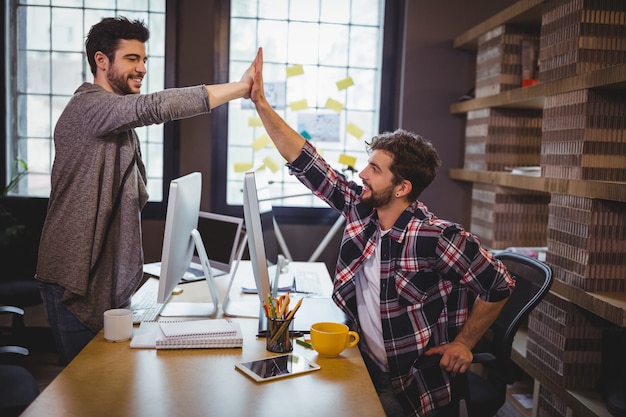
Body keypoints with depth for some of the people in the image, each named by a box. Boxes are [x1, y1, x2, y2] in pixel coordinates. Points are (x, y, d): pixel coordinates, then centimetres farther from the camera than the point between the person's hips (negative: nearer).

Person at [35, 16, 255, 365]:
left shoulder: (121, 121, 17)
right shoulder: (88, 107, -13)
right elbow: (155, 107, -32)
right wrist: (239, 88, -31)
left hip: (110, 275, 9)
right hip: (77, 279, -9)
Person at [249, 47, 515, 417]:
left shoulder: (439, 238, -21)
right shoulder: (360, 207, -6)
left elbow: (499, 286, -9)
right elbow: (305, 162, -4)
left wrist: (463, 344, -4)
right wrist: (260, 102, -7)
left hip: (417, 385, -5)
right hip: (366, 367, 6)